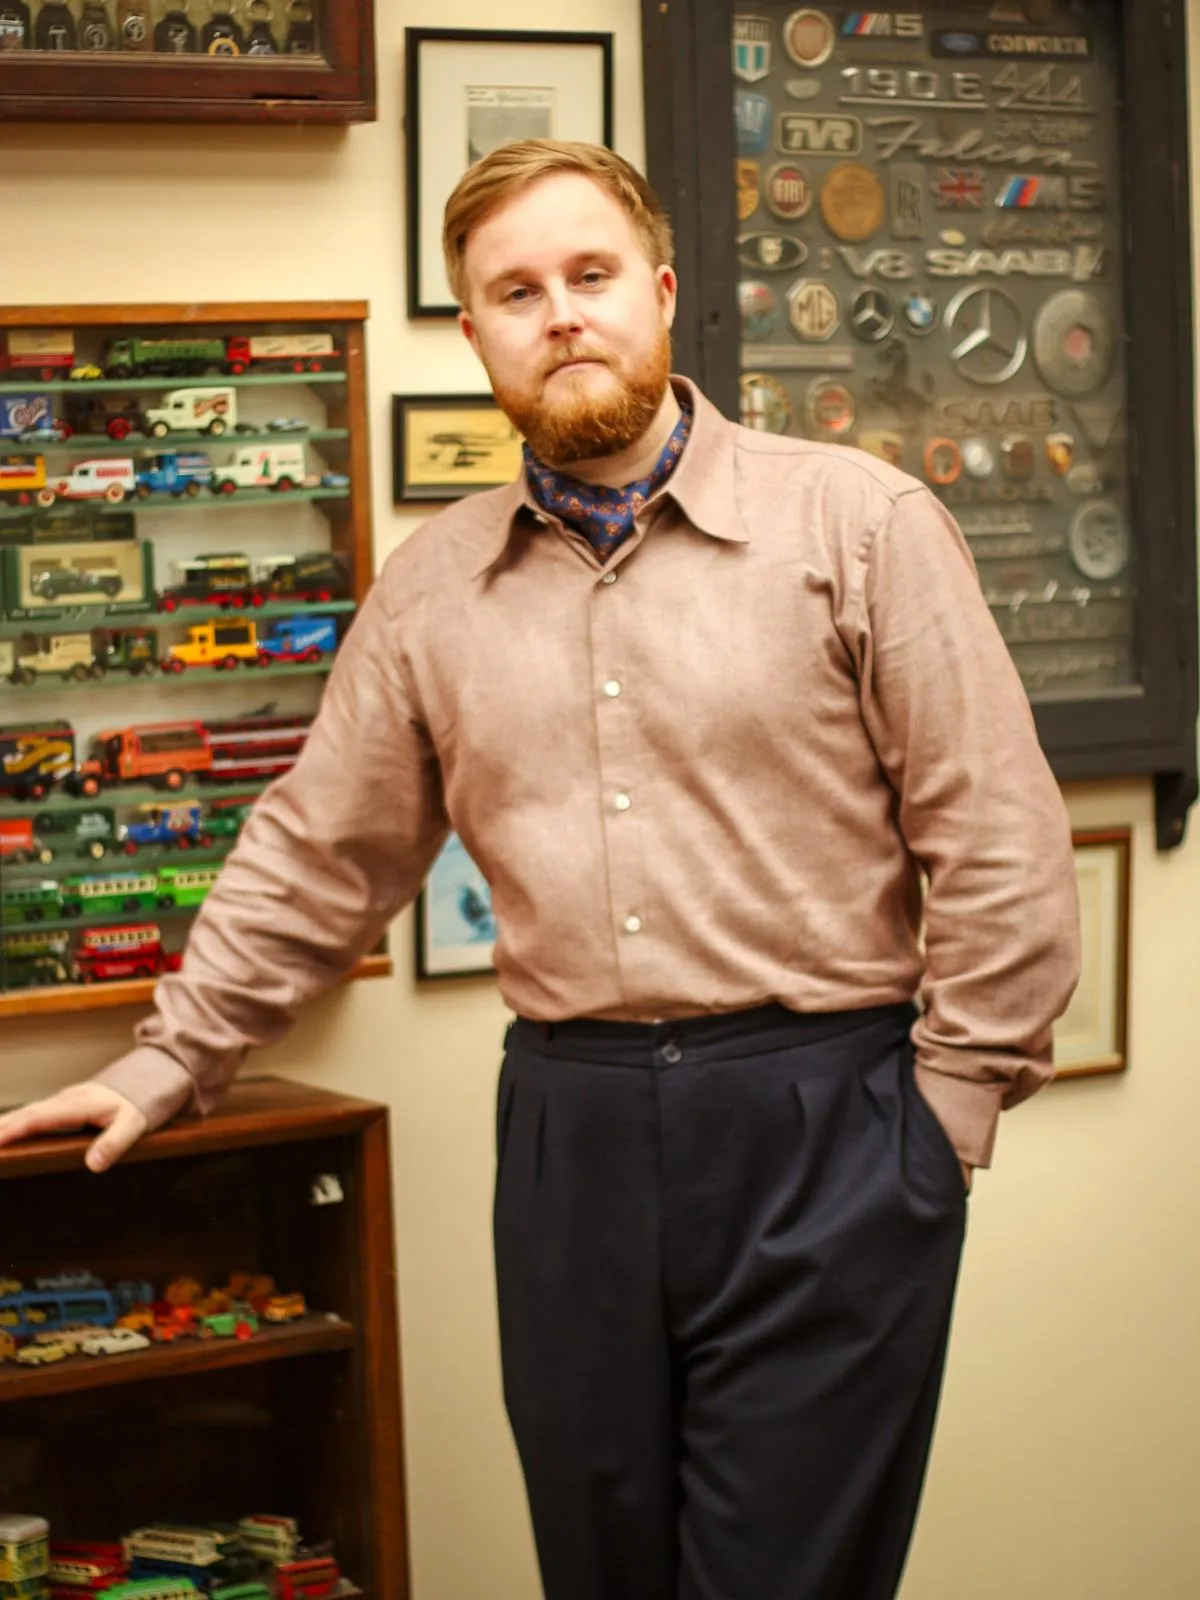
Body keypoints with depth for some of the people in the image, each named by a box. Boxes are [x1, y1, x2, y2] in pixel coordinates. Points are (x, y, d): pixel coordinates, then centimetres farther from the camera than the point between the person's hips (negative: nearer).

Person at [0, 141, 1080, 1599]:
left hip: (819, 1121, -3)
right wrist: (169, 1062, 19)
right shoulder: (430, 588, 10)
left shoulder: (859, 523, -2)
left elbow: (997, 845, -3)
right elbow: (317, 857, 18)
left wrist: (949, 1102, -6)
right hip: (568, 1129, 4)